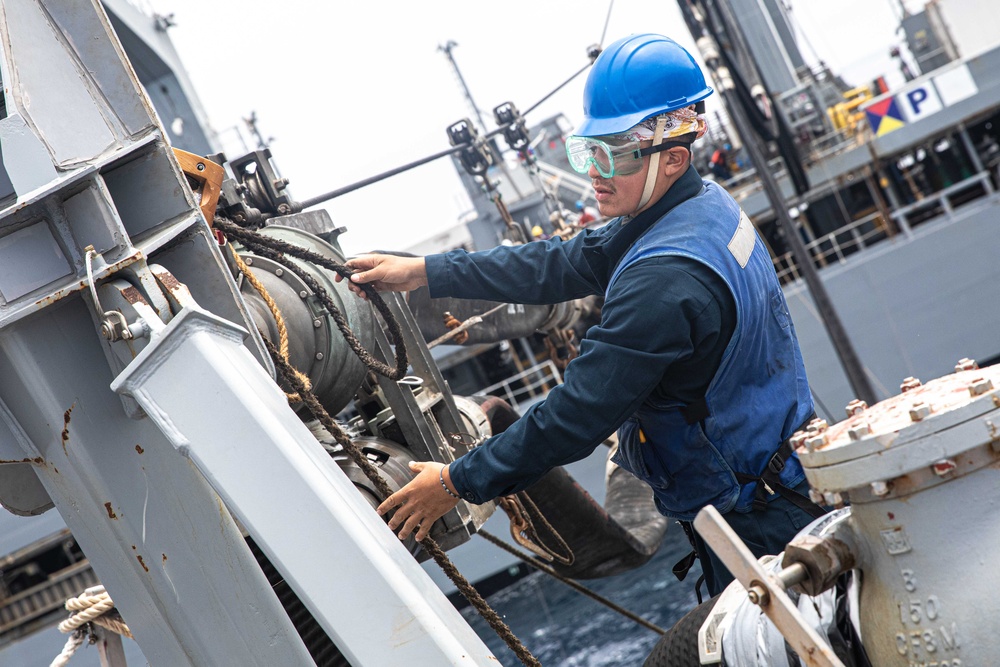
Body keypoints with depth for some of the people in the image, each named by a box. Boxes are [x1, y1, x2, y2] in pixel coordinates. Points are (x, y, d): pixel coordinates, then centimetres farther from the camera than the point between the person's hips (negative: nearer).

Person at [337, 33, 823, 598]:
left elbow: (579, 415, -27)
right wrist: (424, 271, 8)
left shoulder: (664, 279, -31)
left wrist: (459, 483, -17)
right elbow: (565, 265, 8)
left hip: (753, 521, -10)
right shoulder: (705, 206, 1)